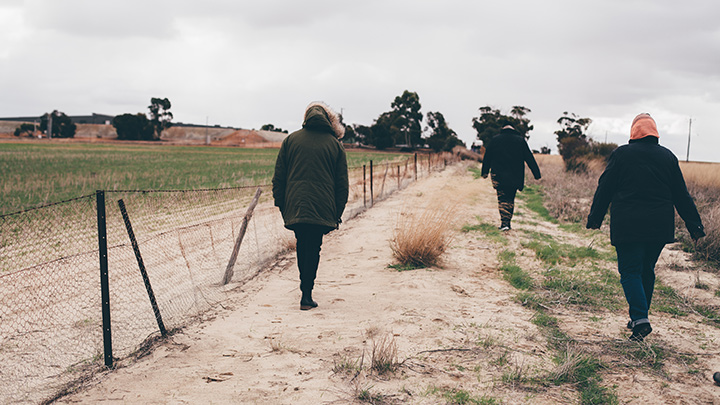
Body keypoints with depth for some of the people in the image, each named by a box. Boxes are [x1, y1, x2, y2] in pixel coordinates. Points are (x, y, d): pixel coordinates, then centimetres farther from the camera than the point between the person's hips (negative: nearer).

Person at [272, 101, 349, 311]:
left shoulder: (290, 140, 7)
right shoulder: (335, 144, 5)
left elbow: (278, 177, 7)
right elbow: (342, 184, 5)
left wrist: (281, 205, 13)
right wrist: (337, 213, 10)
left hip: (295, 207, 2)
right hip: (323, 209, -1)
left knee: (302, 246, 18)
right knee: (313, 249, 6)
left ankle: (306, 289, 27)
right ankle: (306, 295, 4)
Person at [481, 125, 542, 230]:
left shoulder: (495, 139, 6)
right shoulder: (521, 140, 6)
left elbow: (487, 157, 9)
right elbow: (530, 159, 6)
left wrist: (485, 172, 18)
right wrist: (537, 174, 8)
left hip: (498, 175, -1)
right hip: (514, 177, 1)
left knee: (502, 199, 1)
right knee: (510, 199, 11)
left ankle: (504, 223, -13)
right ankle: (507, 222, 9)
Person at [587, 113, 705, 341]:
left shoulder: (621, 154, -1)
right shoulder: (668, 157, 7)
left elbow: (604, 189, 1)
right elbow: (681, 195, 10)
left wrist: (595, 218, 9)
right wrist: (694, 225, 16)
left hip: (627, 226, -3)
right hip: (660, 226, 3)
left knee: (630, 271, 0)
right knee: (647, 271, 16)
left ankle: (640, 319, -14)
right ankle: (638, 318, 22)